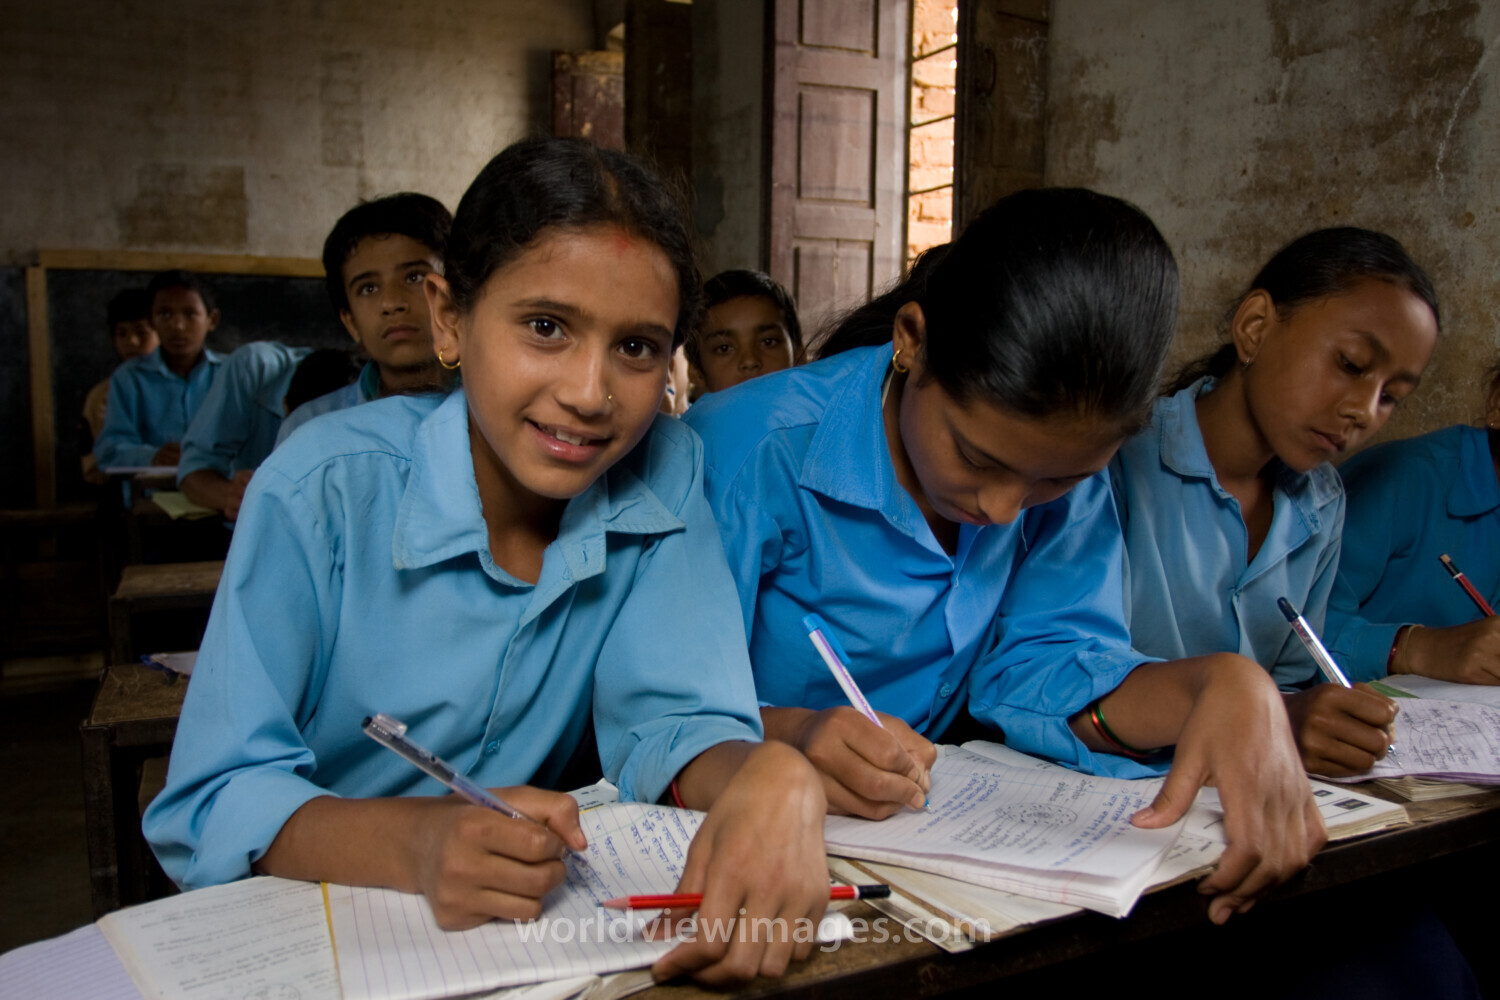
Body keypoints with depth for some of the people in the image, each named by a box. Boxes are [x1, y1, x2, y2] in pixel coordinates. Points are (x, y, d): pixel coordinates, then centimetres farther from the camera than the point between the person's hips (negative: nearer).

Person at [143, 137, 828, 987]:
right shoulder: (321, 493, -16)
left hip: (546, 923, 3)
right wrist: (416, 843, -34)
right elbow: (208, 809, -15)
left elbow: (675, 719, -8)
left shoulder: (664, 468, -8)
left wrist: (774, 782, -31)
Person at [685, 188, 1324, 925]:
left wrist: (1221, 687, -21)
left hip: (926, 833, 3)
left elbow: (1044, 666, -3)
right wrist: (790, 736, -33)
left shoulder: (1065, 452, -3)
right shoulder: (747, 450, -19)